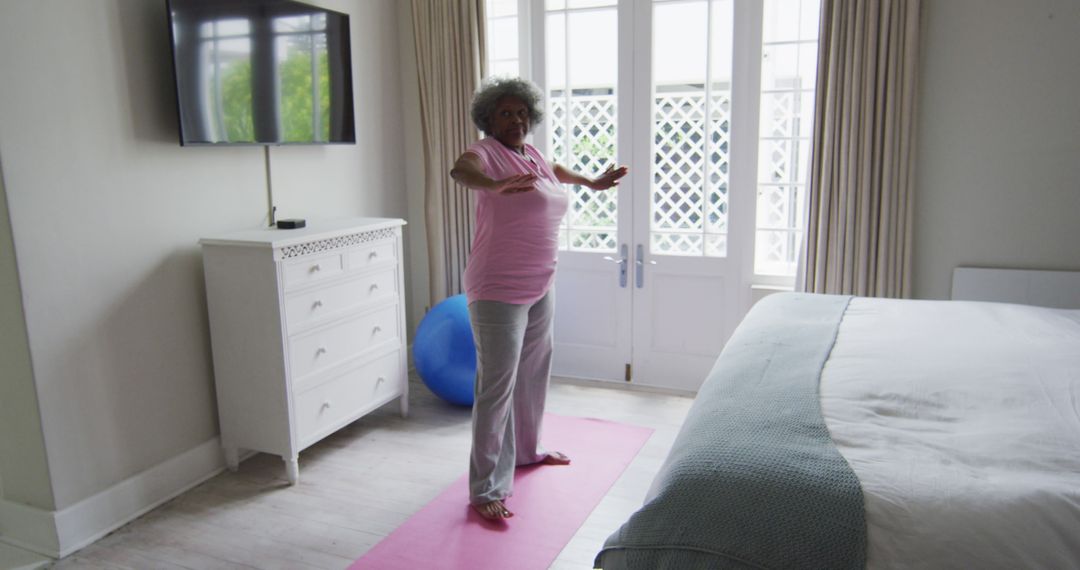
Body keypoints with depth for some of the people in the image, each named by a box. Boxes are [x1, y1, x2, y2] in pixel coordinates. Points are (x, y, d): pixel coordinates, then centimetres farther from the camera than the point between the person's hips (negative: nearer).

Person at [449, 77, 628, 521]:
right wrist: (494, 185, -57)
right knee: (497, 386, -8)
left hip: (540, 288, 9)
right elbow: (460, 169, -37)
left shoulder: (531, 154, 11)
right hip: (499, 292, -9)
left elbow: (553, 169, 35)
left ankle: (526, 450, 41)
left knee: (533, 372, 21)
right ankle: (487, 490, 0)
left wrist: (592, 183, 42)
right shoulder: (486, 151, -13)